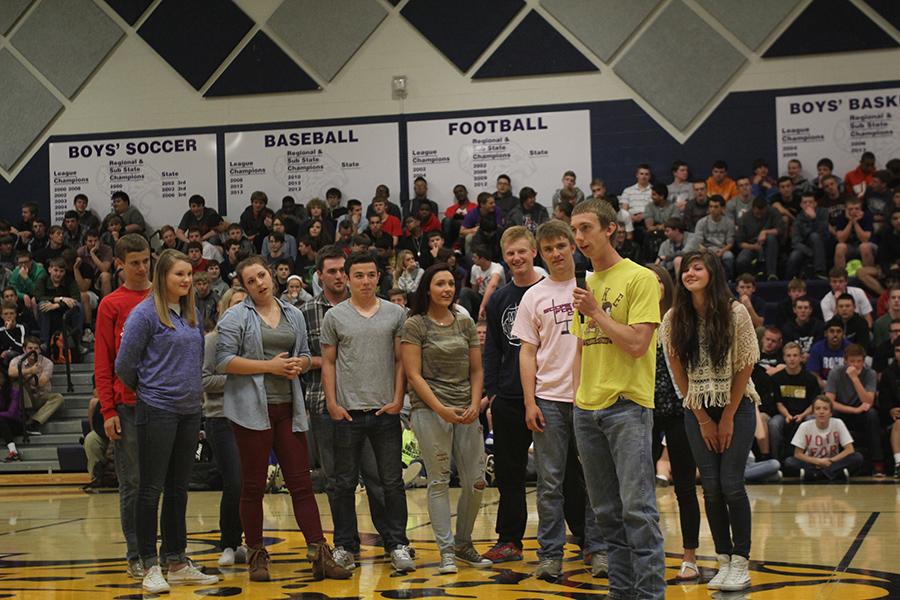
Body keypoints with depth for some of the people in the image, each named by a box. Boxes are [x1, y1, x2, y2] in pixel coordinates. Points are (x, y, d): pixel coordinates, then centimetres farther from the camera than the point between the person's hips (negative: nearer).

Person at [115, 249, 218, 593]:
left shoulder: (193, 314, 11)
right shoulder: (145, 314, -10)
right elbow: (124, 364, -8)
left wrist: (194, 390, 12)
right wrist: (142, 389, 6)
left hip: (189, 410, 7)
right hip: (157, 410, -7)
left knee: (179, 490, 12)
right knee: (152, 490, -2)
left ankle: (177, 564, 18)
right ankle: (150, 567, 4)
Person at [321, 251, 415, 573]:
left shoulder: (395, 314, 5)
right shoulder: (335, 316, 3)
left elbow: (400, 360, 6)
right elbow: (328, 362, 5)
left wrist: (398, 399, -3)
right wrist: (332, 403, -3)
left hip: (386, 411, 0)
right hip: (347, 412, 0)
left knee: (393, 482, 4)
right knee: (345, 483, 6)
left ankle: (397, 545, 10)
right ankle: (343, 546, 14)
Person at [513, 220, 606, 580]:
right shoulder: (534, 297, 7)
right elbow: (528, 352, 7)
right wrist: (529, 402, -2)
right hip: (549, 399, 1)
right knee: (551, 482, 3)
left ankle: (597, 548, 13)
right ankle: (550, 554, 8)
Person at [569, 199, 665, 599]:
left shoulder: (640, 278, -5)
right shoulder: (586, 286, 16)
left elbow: (637, 344, -14)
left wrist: (597, 312, -10)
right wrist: (579, 394, 12)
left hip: (628, 405, -7)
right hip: (587, 407, 7)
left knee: (637, 507, -9)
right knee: (607, 511, 10)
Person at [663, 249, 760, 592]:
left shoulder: (736, 313, -12)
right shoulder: (674, 319, -5)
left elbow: (744, 368, -7)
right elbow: (679, 373, 1)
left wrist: (728, 418, -6)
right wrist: (703, 420, 0)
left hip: (737, 406, -2)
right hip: (699, 411, 3)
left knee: (731, 484, -9)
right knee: (711, 487, 0)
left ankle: (741, 564, 0)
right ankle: (724, 561, 9)